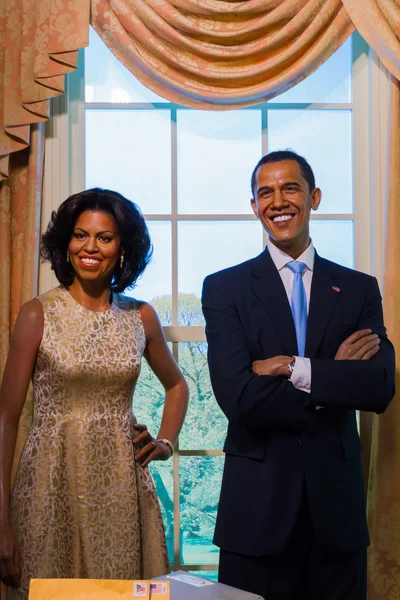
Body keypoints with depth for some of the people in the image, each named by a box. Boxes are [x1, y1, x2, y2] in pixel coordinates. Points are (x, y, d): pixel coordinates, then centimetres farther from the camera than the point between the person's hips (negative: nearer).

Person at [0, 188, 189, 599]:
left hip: (122, 485, 3)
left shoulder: (141, 317, 4)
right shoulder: (38, 314, -4)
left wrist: (165, 442, 5)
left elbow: (177, 385, 22)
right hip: (53, 484, -2)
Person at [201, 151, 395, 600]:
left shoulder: (359, 289, 4)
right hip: (257, 503, -2)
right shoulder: (225, 288, -3)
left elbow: (380, 389, -9)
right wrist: (335, 379, -11)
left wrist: (295, 369, -18)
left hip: (336, 500, 2)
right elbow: (238, 397, -15)